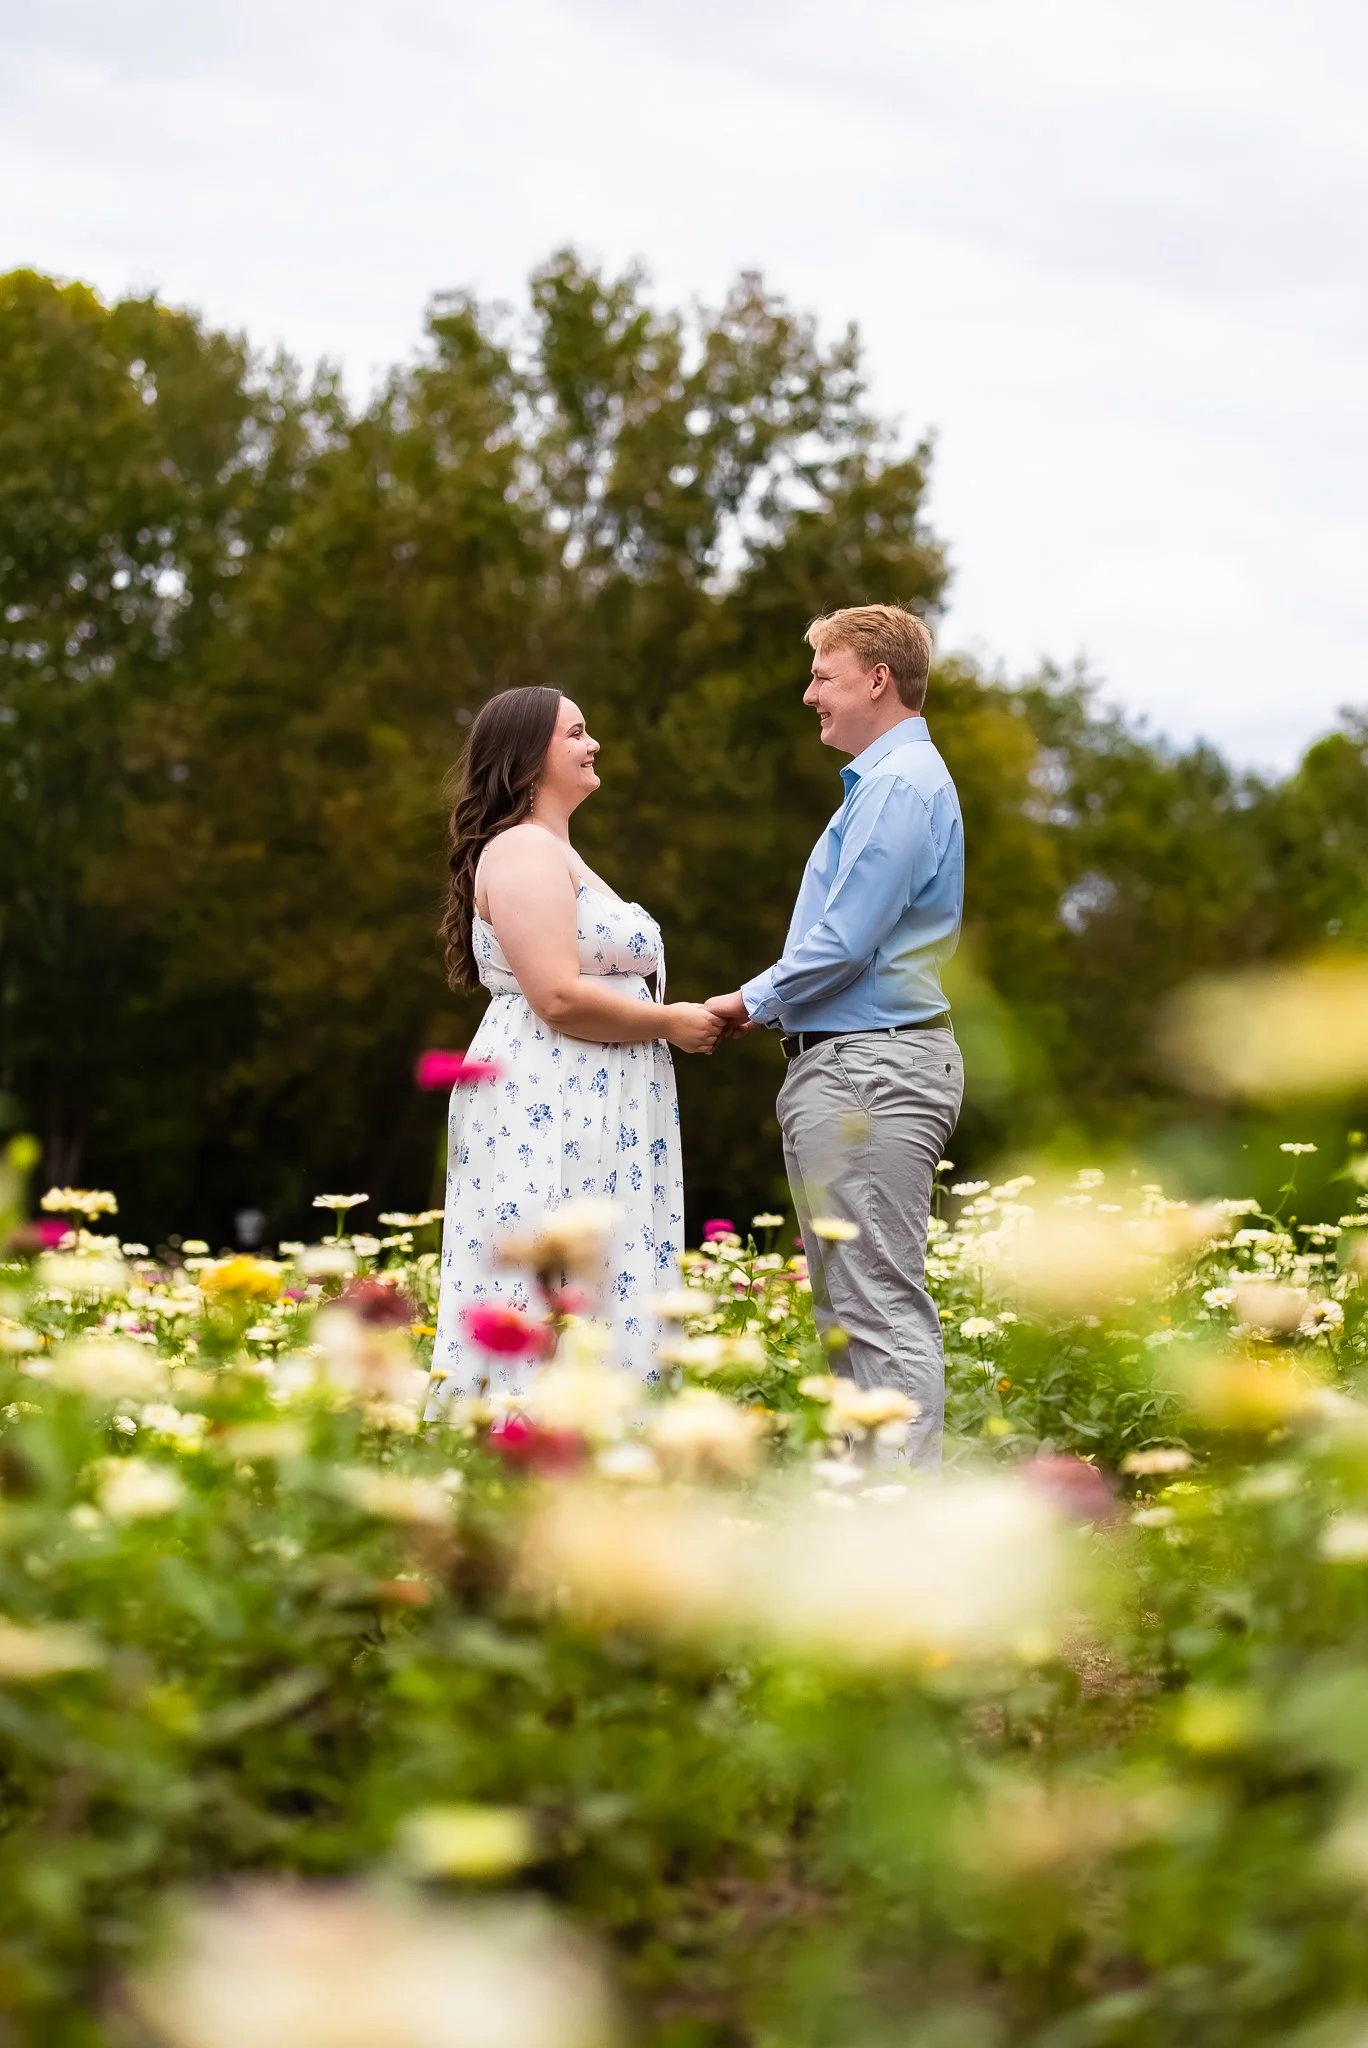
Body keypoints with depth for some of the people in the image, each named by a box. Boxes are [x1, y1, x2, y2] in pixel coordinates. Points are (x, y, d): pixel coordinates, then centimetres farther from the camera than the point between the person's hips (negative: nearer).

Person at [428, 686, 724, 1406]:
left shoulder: (555, 854, 22)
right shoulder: (523, 851, -11)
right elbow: (558, 996, -21)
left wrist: (684, 1019, 10)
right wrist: (669, 1022, -10)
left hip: (585, 1119, 11)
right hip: (543, 1113, -11)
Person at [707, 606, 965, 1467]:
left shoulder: (900, 785, -13)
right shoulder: (885, 780, 21)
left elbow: (844, 942, -19)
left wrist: (752, 1001, -6)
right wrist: (767, 1003, 13)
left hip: (870, 1072, -11)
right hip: (855, 1065, 11)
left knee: (881, 1307, -11)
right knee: (853, 1307, 12)